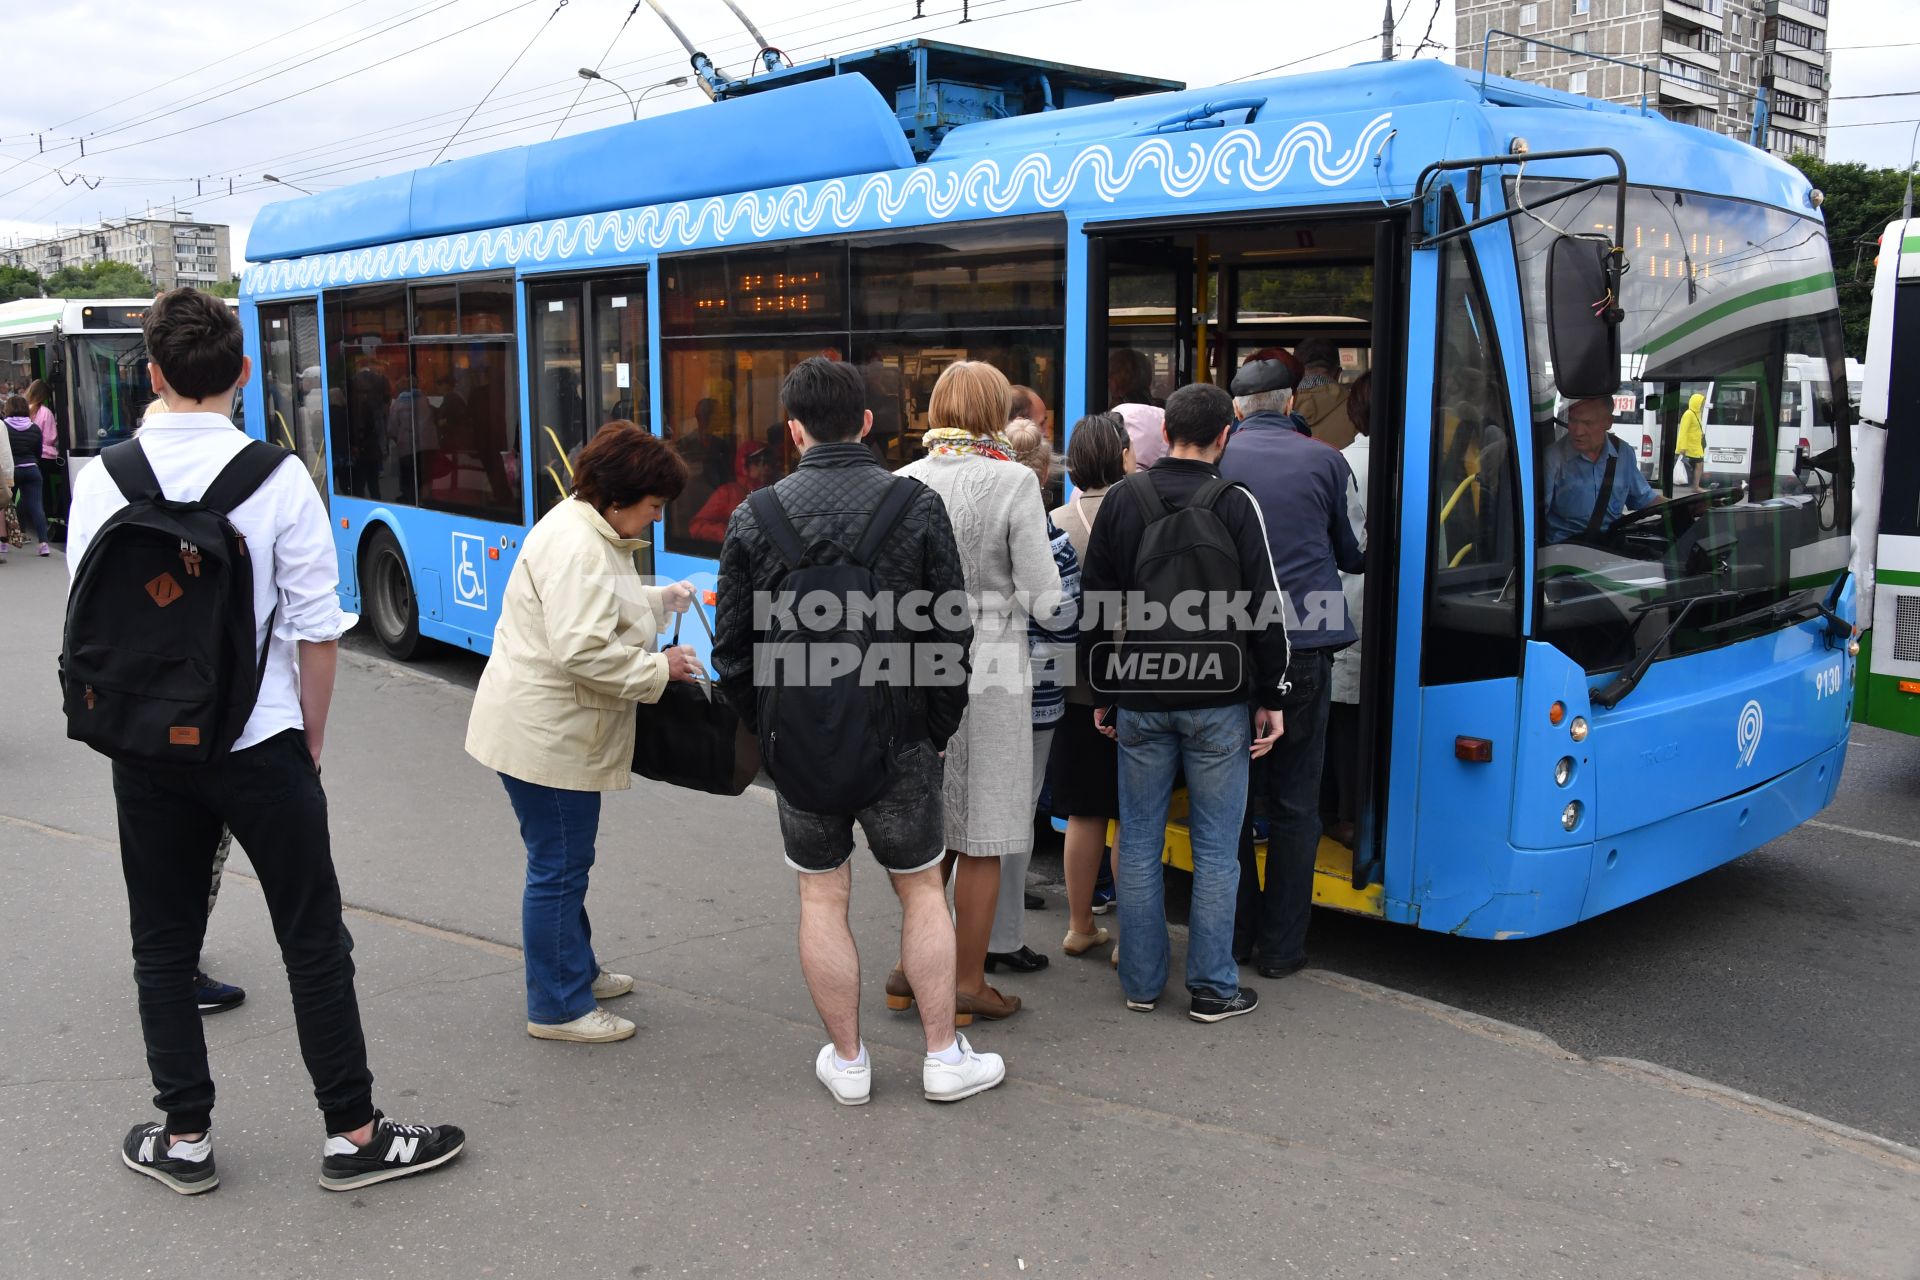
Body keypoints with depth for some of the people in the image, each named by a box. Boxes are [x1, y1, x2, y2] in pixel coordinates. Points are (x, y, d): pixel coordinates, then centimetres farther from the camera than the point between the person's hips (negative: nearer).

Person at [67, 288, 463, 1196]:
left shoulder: (100, 482, -4)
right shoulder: (279, 478, -11)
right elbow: (316, 629, -10)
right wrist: (310, 741, 3)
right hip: (260, 746, -2)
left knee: (163, 948, 16)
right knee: (314, 942, 8)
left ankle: (184, 1139, 25)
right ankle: (353, 1135, 16)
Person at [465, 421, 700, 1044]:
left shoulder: (589, 530, 12)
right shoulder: (577, 546, -23)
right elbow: (583, 650, -30)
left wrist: (662, 599, 18)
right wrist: (658, 669, -20)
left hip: (555, 729, 11)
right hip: (545, 735, -11)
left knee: (566, 863, 23)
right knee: (558, 870, 0)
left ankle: (577, 971, 38)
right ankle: (557, 1009, 13)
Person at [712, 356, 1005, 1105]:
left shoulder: (755, 517, -4)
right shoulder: (918, 507, -7)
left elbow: (733, 648, -1)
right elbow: (954, 633, -5)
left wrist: (766, 728, 12)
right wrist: (939, 727, 6)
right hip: (899, 738, -1)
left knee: (822, 898, 12)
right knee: (921, 889, 14)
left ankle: (847, 1062, 22)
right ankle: (944, 1057, 20)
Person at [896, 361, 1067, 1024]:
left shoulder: (904, 483, 1)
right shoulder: (1013, 481, -11)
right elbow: (1044, 600, -12)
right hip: (989, 669, -5)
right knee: (979, 837, 6)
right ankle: (967, 982, 16)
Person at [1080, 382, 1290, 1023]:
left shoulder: (1122, 498, 2)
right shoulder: (1235, 504, -6)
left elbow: (1095, 603, 5)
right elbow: (1265, 607, -6)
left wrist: (1103, 692, 13)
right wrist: (1272, 698, 2)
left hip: (1139, 699, 3)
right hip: (1217, 701, -2)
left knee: (1138, 839, 11)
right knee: (1215, 847, 5)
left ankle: (1141, 982, 18)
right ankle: (1212, 987, 11)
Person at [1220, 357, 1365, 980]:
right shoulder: (1325, 462, 2)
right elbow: (1356, 554, 13)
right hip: (1304, 645, 0)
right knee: (1294, 804, 8)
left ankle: (1234, 934, 20)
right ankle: (1282, 945, 14)